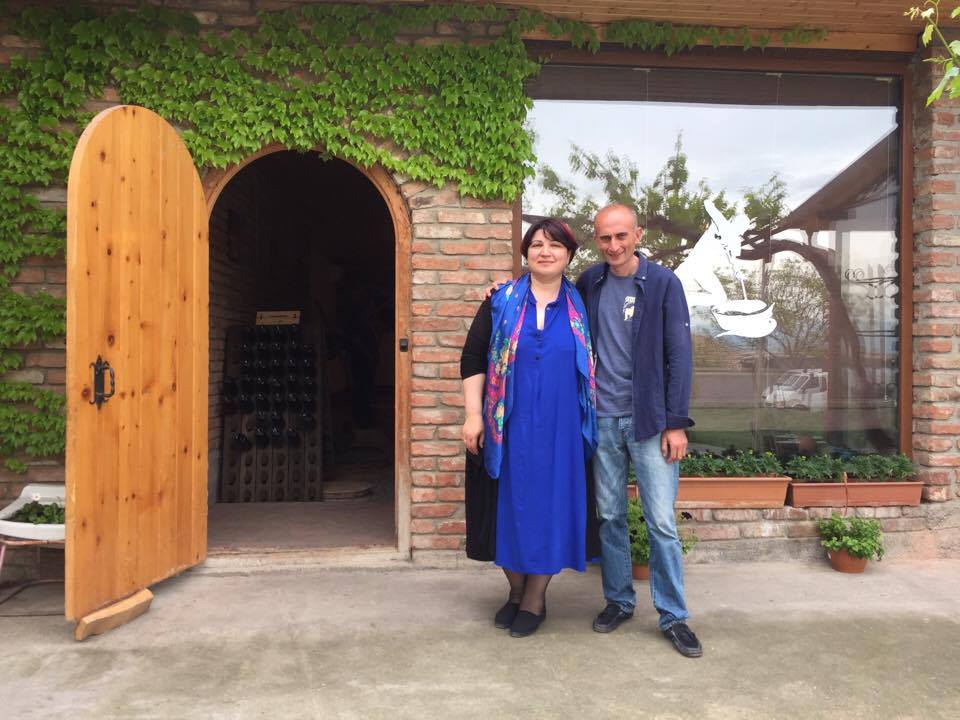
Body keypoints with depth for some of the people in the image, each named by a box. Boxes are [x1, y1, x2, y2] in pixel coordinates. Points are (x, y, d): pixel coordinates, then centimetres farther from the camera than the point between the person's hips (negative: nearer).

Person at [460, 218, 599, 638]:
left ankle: (535, 599, 21)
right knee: (511, 504, 7)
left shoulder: (580, 307, 6)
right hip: (509, 426, 0)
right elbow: (472, 359, 0)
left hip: (560, 429, 1)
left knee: (550, 505, 4)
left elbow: (590, 365, 13)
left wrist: (589, 420, 7)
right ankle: (515, 591, 27)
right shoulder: (502, 301, 2)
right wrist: (473, 416, -7)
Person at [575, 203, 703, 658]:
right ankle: (618, 600, 27)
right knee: (610, 517, 11)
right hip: (602, 419, 3)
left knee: (661, 522, -1)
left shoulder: (663, 283, -5)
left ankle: (674, 616, 13)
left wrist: (676, 423, -9)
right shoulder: (589, 283, 6)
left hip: (650, 420, -3)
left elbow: (679, 356, -5)